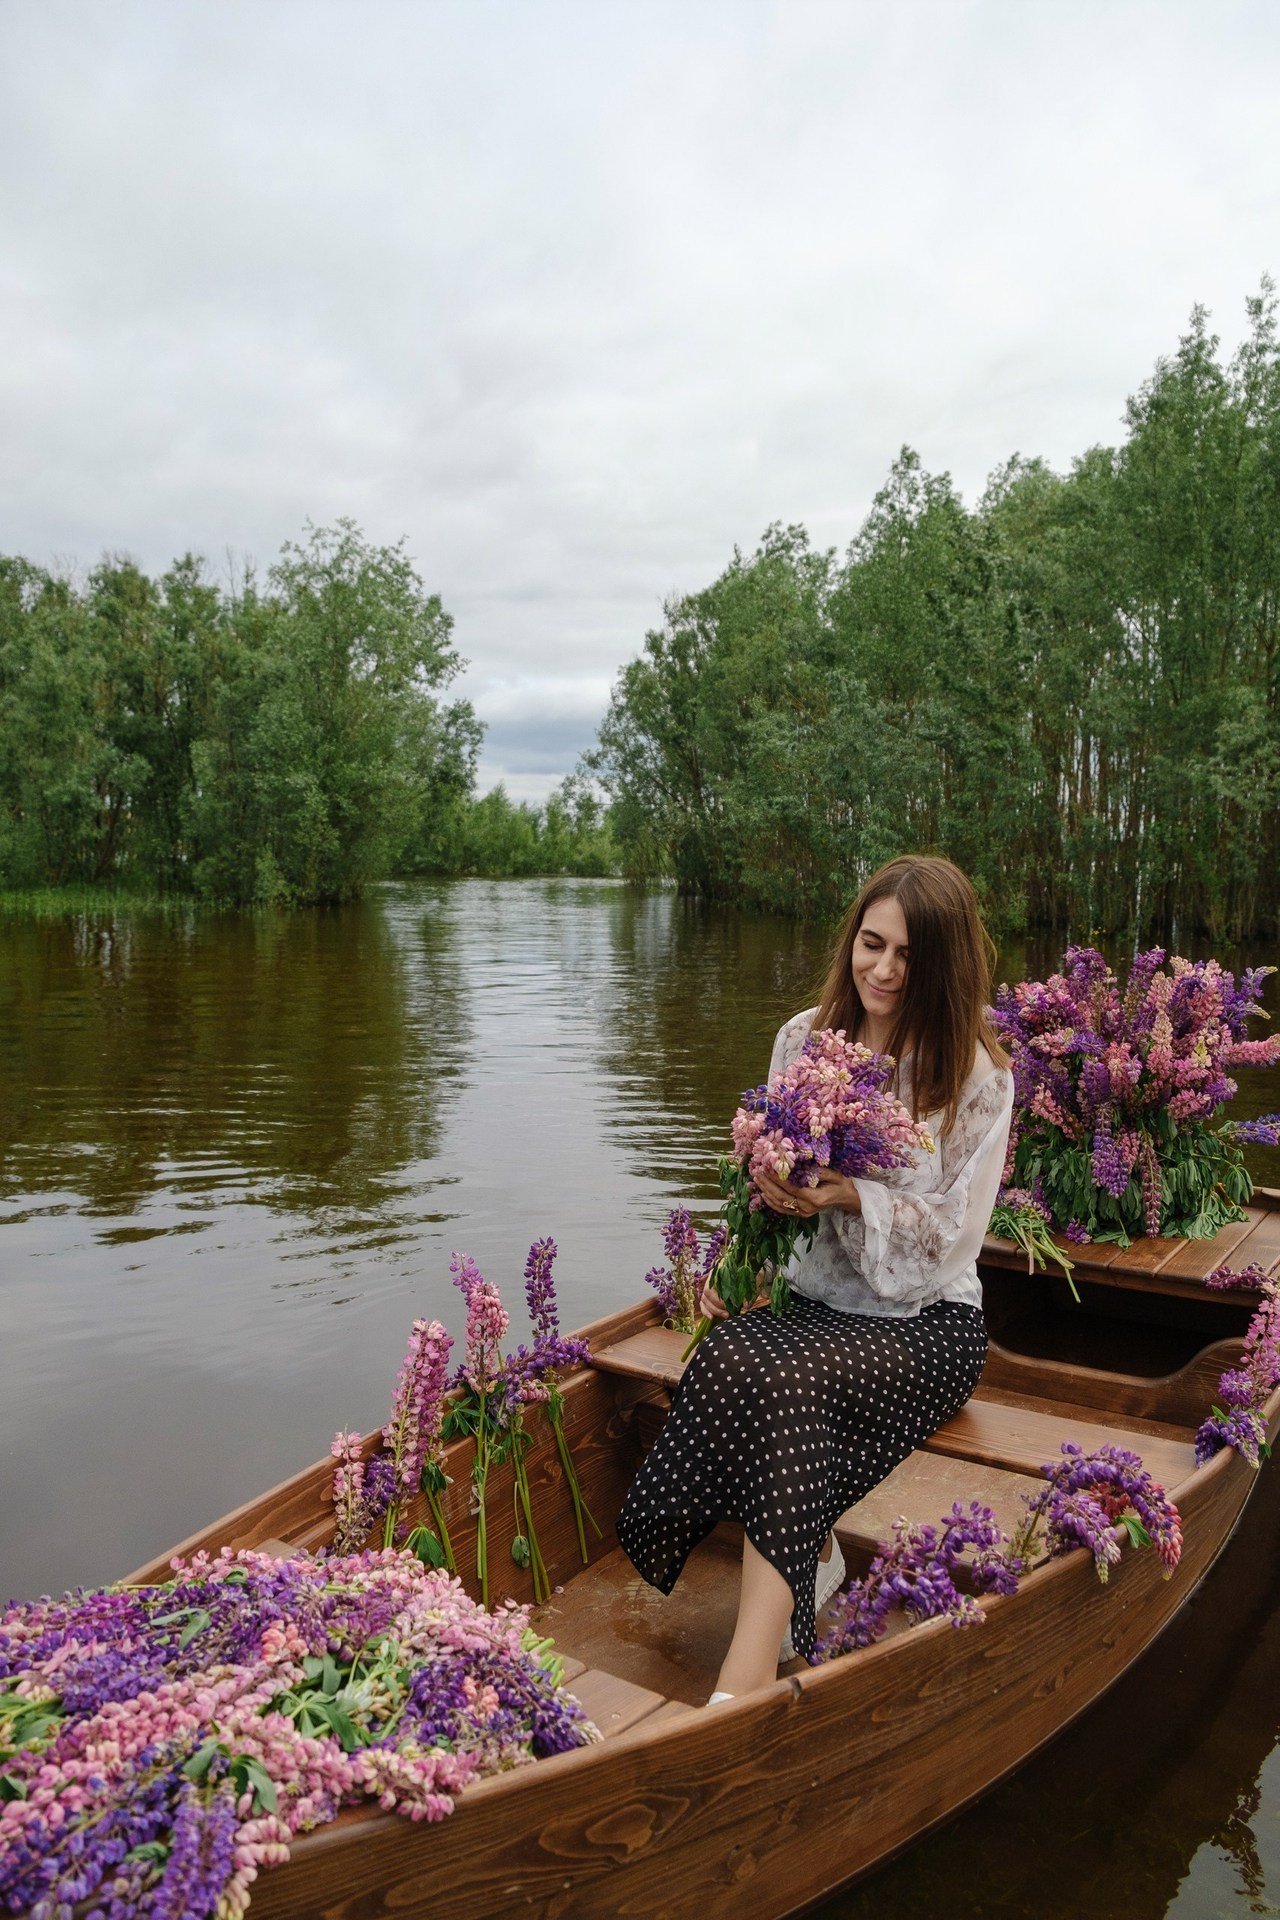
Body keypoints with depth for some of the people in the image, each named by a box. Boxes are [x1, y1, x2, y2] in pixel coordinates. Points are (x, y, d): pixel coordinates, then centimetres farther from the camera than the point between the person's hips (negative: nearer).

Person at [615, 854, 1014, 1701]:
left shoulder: (977, 1074, -5)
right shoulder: (804, 1038, 6)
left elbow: (953, 1233, -7)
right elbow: (770, 1183, 11)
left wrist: (857, 1198, -23)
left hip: (926, 1321, -3)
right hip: (814, 1300, 4)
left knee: (787, 1377, -34)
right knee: (730, 1351, -32)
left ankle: (747, 1678, -32)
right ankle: (811, 1555, -8)